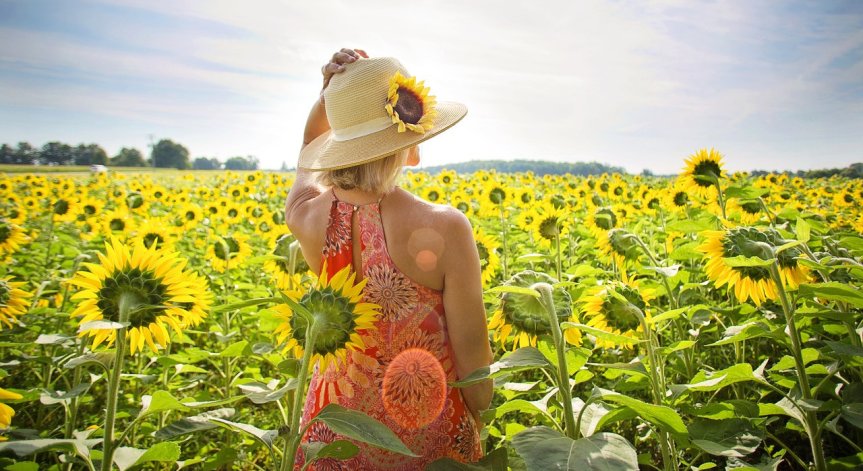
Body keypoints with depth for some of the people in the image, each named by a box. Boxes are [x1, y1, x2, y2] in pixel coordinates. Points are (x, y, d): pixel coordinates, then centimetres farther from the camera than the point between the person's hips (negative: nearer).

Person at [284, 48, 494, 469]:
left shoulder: (305, 217, -15)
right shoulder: (445, 229, -26)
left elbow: (310, 150, 10)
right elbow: (471, 350, -16)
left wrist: (331, 91, -6)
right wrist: (478, 427, 1)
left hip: (336, 423, 4)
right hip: (428, 434, -3)